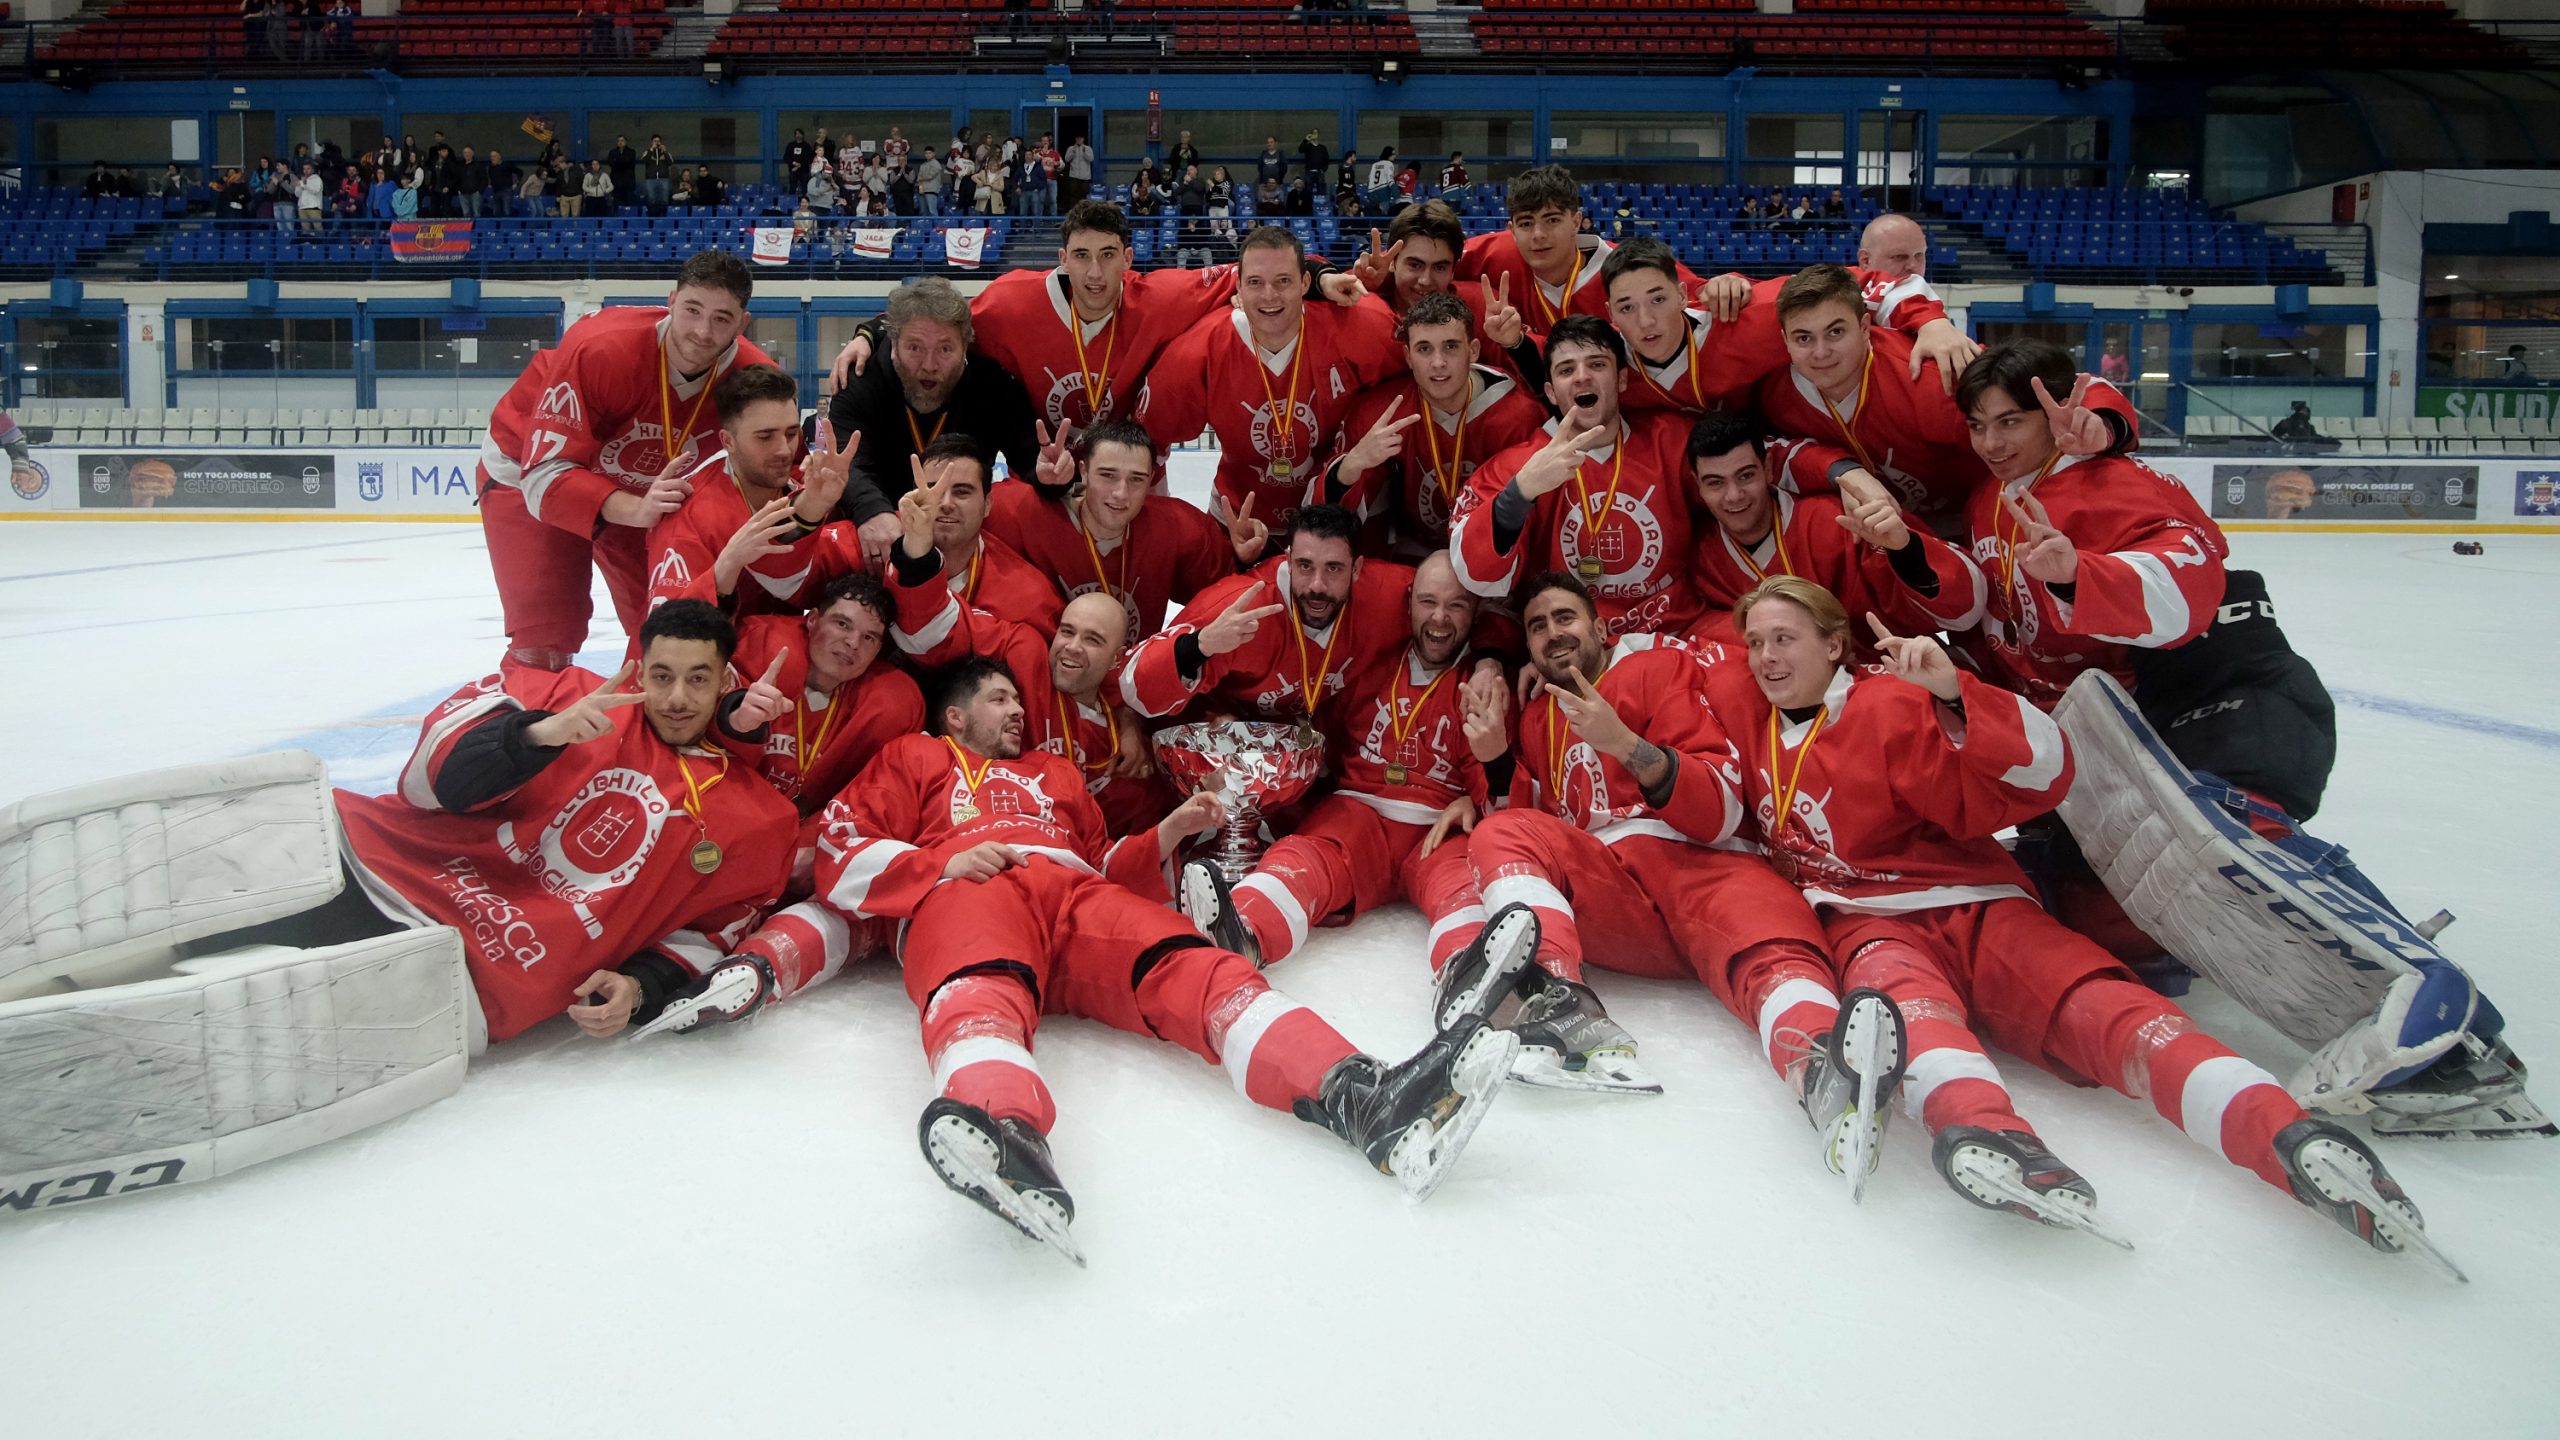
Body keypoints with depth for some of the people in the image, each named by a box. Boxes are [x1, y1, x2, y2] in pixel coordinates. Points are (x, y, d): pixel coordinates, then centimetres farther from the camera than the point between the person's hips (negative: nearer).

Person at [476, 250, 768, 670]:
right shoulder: (600, 348, -37)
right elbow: (546, 476, -38)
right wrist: (636, 511, -53)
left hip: (640, 489, 4)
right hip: (528, 472, -4)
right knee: (545, 646, -13)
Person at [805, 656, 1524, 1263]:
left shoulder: (1055, 773, 43)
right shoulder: (916, 758, 31)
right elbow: (839, 857, 15)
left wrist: (1169, 831, 20)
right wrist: (943, 862, -1)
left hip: (1078, 895, 4)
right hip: (966, 894, -3)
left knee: (1191, 966, -28)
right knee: (983, 990, -40)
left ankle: (1360, 1097, -54)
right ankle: (1004, 1131, -76)